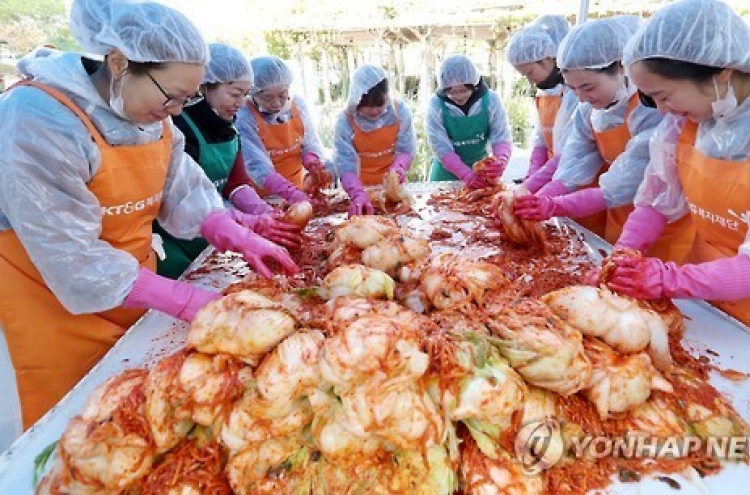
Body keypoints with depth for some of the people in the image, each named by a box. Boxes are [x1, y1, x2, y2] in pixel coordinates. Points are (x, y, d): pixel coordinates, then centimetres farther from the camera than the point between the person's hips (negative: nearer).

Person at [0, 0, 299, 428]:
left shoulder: (151, 113, -4)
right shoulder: (39, 120, -26)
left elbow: (185, 190, -2)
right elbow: (73, 258, -27)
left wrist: (241, 239, -16)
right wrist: (182, 300, -28)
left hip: (134, 290, 6)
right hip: (58, 303, -6)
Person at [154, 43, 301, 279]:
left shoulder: (226, 125, 4)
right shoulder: (179, 127, -21)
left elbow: (236, 183, -1)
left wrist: (268, 214, -19)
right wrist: (253, 225, -32)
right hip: (173, 244, -7)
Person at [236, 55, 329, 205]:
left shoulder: (298, 104, -2)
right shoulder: (243, 119, -15)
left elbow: (311, 143, 7)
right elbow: (259, 169, -20)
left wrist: (311, 159, -15)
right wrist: (294, 195, -33)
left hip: (297, 186, 4)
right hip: (262, 196, -3)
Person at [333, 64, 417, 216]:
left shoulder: (399, 110, -12)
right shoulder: (345, 120, -18)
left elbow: (406, 149, -7)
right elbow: (345, 163, -23)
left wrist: (398, 168, -29)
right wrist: (358, 195, -39)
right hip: (361, 187, 0)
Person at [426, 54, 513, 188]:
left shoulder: (491, 100, -14)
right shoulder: (436, 105, -18)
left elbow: (501, 138, -14)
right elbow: (441, 149, -21)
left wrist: (501, 161, -37)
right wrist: (467, 175, -34)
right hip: (447, 173, -1)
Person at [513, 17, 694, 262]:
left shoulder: (654, 110, -25)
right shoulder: (588, 111, -4)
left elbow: (624, 186, -28)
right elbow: (572, 171, -11)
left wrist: (555, 206, -33)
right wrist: (535, 203, -25)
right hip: (617, 221, 6)